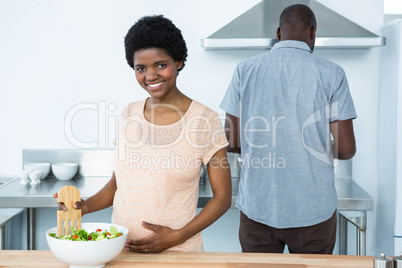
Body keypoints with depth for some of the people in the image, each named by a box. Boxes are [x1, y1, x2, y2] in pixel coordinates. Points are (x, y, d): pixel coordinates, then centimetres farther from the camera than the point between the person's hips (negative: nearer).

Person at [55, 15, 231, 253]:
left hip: (177, 252, -4)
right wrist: (86, 206, -6)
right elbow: (118, 182, 11)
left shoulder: (204, 119, -10)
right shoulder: (128, 115, 2)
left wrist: (177, 236, -15)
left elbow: (222, 196, -6)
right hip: (121, 248, 4)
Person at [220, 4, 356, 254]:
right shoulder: (331, 74, -5)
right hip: (313, 208, -1)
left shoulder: (245, 70, -1)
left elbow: (232, 141, 0)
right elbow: (346, 149, -7)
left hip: (257, 205, 2)